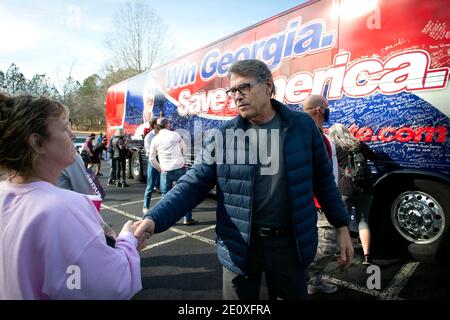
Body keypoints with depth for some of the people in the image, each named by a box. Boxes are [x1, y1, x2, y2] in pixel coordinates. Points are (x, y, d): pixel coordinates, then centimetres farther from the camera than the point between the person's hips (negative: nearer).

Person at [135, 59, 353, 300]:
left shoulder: (302, 126, -4)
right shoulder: (224, 136, -6)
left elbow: (323, 180, 5)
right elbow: (192, 185, -8)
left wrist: (342, 226, 7)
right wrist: (154, 219, -22)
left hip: (289, 242, 1)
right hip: (239, 245, 0)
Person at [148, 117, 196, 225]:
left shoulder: (155, 139, 4)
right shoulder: (175, 135, 1)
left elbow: (152, 159, 8)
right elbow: (184, 148, 15)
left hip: (165, 171, 1)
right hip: (180, 168, -1)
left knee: (165, 195, 13)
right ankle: (188, 219, 12)